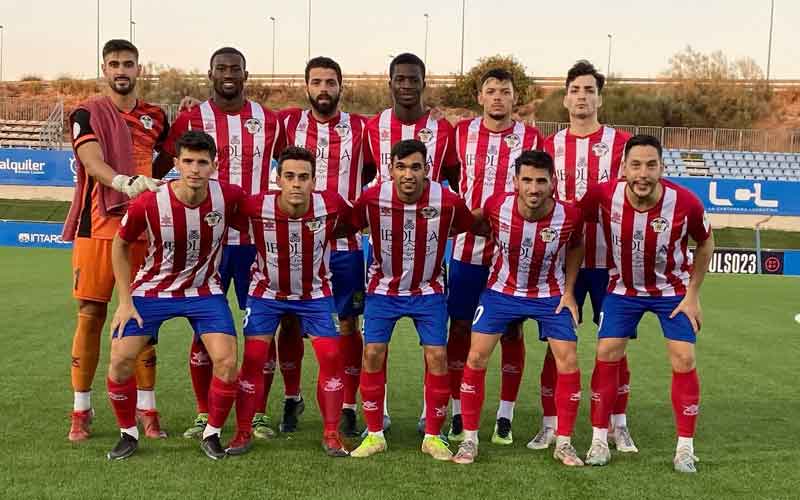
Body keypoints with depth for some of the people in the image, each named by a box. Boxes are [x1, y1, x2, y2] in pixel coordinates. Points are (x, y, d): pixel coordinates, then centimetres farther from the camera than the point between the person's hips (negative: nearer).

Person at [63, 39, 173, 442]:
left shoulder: (155, 117, 11)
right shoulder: (86, 114, 0)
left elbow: (168, 156, 31)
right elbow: (92, 161, -18)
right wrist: (125, 182, -37)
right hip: (96, 227, -2)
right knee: (90, 315, 1)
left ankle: (147, 409, 13)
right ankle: (81, 411, 12)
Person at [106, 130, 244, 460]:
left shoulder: (229, 197, -19)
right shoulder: (149, 203, -21)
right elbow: (120, 245, -3)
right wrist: (125, 301, -6)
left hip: (204, 291, 0)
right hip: (152, 290, 0)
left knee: (227, 362, -14)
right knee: (120, 360, -9)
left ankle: (211, 434, 10)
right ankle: (128, 434, 15)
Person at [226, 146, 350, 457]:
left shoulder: (331, 205, -22)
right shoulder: (256, 207, -25)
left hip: (315, 293, 1)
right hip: (267, 291, 0)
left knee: (331, 357, -7)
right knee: (253, 358, -5)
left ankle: (331, 434, 8)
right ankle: (243, 432, 12)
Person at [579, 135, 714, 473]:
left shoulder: (685, 202, -26)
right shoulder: (603, 196, -26)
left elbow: (705, 244, -5)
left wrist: (692, 295, -5)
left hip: (673, 289, -1)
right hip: (623, 288, 1)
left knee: (684, 360, -5)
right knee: (607, 354, -5)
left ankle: (685, 447, 9)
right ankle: (599, 440, 8)